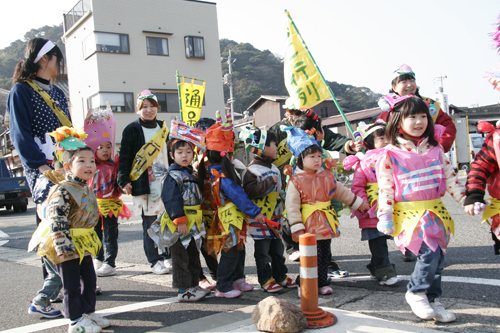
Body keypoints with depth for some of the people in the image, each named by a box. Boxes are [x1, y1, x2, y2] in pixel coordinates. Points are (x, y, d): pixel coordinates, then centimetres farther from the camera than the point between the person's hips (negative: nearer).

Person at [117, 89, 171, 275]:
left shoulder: (163, 128, 16)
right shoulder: (132, 130, 0)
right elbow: (124, 157, -4)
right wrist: (124, 181, -13)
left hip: (166, 182, 4)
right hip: (144, 184, -4)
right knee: (150, 224, 0)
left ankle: (170, 256, 20)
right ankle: (155, 261, 11)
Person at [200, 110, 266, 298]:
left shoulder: (213, 170, 5)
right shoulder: (223, 176, -23)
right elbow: (238, 196, -23)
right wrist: (255, 212, -19)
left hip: (234, 219, 10)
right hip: (229, 220, -10)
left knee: (238, 249, 19)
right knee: (230, 252, -1)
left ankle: (237, 279, 32)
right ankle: (223, 287, 8)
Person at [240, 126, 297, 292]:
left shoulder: (274, 168, 14)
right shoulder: (252, 170, -15)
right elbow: (251, 191, -27)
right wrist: (270, 182, -25)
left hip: (275, 218, 8)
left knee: (277, 248, 16)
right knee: (263, 251, 2)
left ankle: (280, 276, 27)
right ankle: (265, 280, 12)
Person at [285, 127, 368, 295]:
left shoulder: (327, 176, 9)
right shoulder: (295, 181, -9)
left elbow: (341, 191, 21)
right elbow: (292, 206, -11)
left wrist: (358, 203, 23)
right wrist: (297, 228, -15)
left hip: (326, 224, 6)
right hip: (308, 226, -5)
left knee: (324, 256, 13)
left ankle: (322, 283, 26)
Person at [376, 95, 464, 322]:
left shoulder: (435, 149, 10)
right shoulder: (391, 154, -5)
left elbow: (449, 178, 14)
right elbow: (385, 187, -6)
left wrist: (466, 199, 8)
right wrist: (385, 215, -12)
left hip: (435, 212, 5)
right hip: (409, 214, -5)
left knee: (437, 257, 6)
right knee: (429, 253, -18)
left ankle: (433, 300, 23)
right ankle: (416, 293, 6)